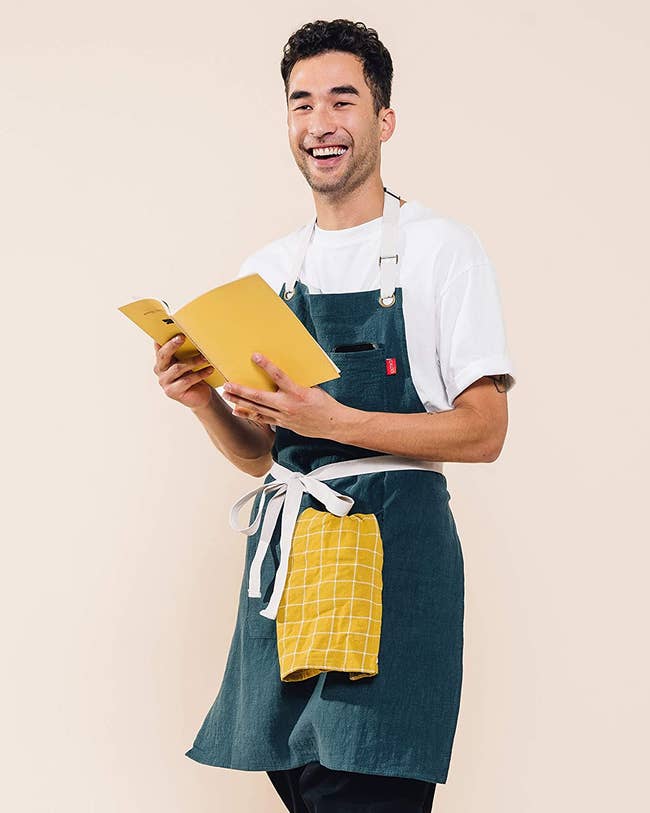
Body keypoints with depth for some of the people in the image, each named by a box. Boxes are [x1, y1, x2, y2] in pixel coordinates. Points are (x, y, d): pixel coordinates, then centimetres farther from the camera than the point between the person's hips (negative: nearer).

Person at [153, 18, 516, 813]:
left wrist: (334, 422, -18)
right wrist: (207, 404, -5)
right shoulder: (265, 271, 14)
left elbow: (483, 432, -7)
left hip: (393, 540, -5)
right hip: (282, 547, 5)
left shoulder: (441, 249, -1)